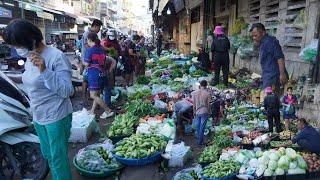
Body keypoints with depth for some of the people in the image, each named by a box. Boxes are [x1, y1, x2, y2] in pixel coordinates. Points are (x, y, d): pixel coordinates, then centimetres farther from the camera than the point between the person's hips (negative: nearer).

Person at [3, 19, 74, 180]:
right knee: (47, 155, 22)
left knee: (58, 158, 4)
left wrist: (44, 71, -32)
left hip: (56, 118, -8)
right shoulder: (30, 57, 4)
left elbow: (67, 91, -23)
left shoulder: (56, 57, -20)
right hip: (38, 118, 8)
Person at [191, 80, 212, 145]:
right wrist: (209, 112, 7)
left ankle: (198, 139, 26)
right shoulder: (207, 93, -11)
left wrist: (194, 112, 12)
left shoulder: (194, 93, -4)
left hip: (197, 112, 3)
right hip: (204, 112, -2)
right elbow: (209, 104, -6)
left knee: (198, 126, 15)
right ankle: (200, 142, 9)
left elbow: (194, 104, 1)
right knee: (202, 127, 4)